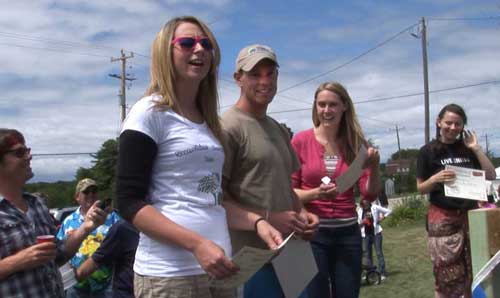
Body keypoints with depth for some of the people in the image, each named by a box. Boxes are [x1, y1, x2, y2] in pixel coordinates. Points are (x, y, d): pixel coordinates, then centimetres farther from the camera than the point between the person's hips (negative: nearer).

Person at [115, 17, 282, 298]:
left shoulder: (208, 121, 13)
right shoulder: (150, 112, -8)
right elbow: (130, 202, -13)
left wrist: (256, 222, 2)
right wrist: (197, 244, -22)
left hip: (216, 269, 7)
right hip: (169, 274, -7)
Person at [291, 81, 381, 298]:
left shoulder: (356, 143, 3)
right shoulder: (301, 141, -5)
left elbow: (370, 194, 1)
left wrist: (374, 168, -17)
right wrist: (315, 193, -20)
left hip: (347, 232, 3)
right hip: (312, 233, -3)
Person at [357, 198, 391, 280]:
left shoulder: (375, 208, -4)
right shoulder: (359, 211, 3)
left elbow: (388, 211, 1)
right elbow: (358, 224, 10)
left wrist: (381, 219, -6)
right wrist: (362, 222, -10)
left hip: (376, 233, -3)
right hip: (365, 234, 3)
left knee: (379, 252, -3)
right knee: (367, 254, 6)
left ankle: (382, 273, 1)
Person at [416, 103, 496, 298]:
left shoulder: (467, 149, 10)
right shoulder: (428, 151, -2)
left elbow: (491, 176, 6)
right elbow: (420, 188, 1)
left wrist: (476, 148, -1)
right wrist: (435, 178, -20)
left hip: (470, 214, 4)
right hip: (443, 218, -4)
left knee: (473, 275, 6)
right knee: (446, 277, -3)